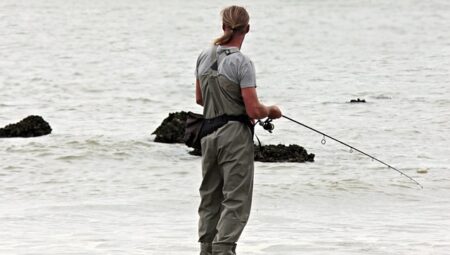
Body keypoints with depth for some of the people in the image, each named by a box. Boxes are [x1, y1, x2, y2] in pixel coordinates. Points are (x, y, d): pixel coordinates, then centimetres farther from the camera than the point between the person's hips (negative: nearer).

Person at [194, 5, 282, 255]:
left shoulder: (204, 57, 6)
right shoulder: (242, 62, -14)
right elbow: (254, 110, -15)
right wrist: (271, 111, 4)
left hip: (209, 133, 6)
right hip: (235, 134, -6)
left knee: (210, 197, 15)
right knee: (236, 199, -3)